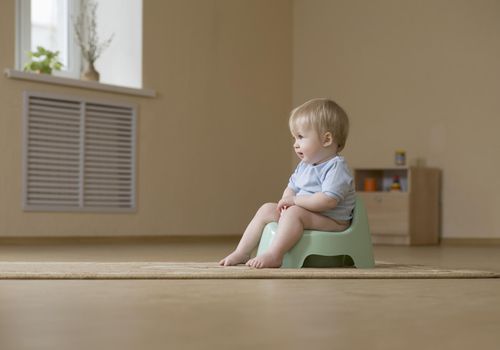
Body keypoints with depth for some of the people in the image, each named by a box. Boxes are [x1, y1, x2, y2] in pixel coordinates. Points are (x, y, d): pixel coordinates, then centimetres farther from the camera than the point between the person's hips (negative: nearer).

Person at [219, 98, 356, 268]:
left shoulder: (336, 167, -17)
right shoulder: (304, 165, 12)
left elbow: (328, 200, -29)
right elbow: (292, 188, 18)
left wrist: (295, 200, -22)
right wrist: (287, 200, -7)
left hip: (332, 221, -9)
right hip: (303, 212, 9)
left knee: (294, 213, -33)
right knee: (267, 210, 4)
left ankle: (274, 255, -40)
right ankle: (241, 253, 1)